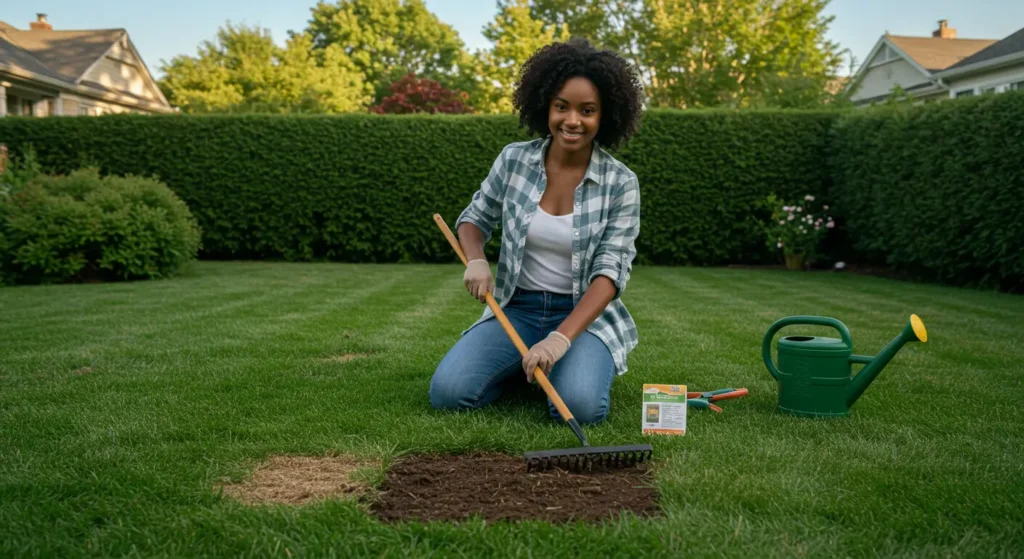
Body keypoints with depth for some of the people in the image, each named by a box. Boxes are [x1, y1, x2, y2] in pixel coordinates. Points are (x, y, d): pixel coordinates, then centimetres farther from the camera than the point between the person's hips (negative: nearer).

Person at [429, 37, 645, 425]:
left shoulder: (621, 183, -11)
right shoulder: (513, 160, -4)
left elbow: (611, 271, -17)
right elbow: (473, 219, 10)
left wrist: (560, 338, -31)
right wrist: (476, 261, -14)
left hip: (585, 314, -2)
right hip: (516, 309, 2)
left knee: (580, 407, -29)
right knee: (448, 392, -19)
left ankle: (578, 361, 7)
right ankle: (523, 365, 11)